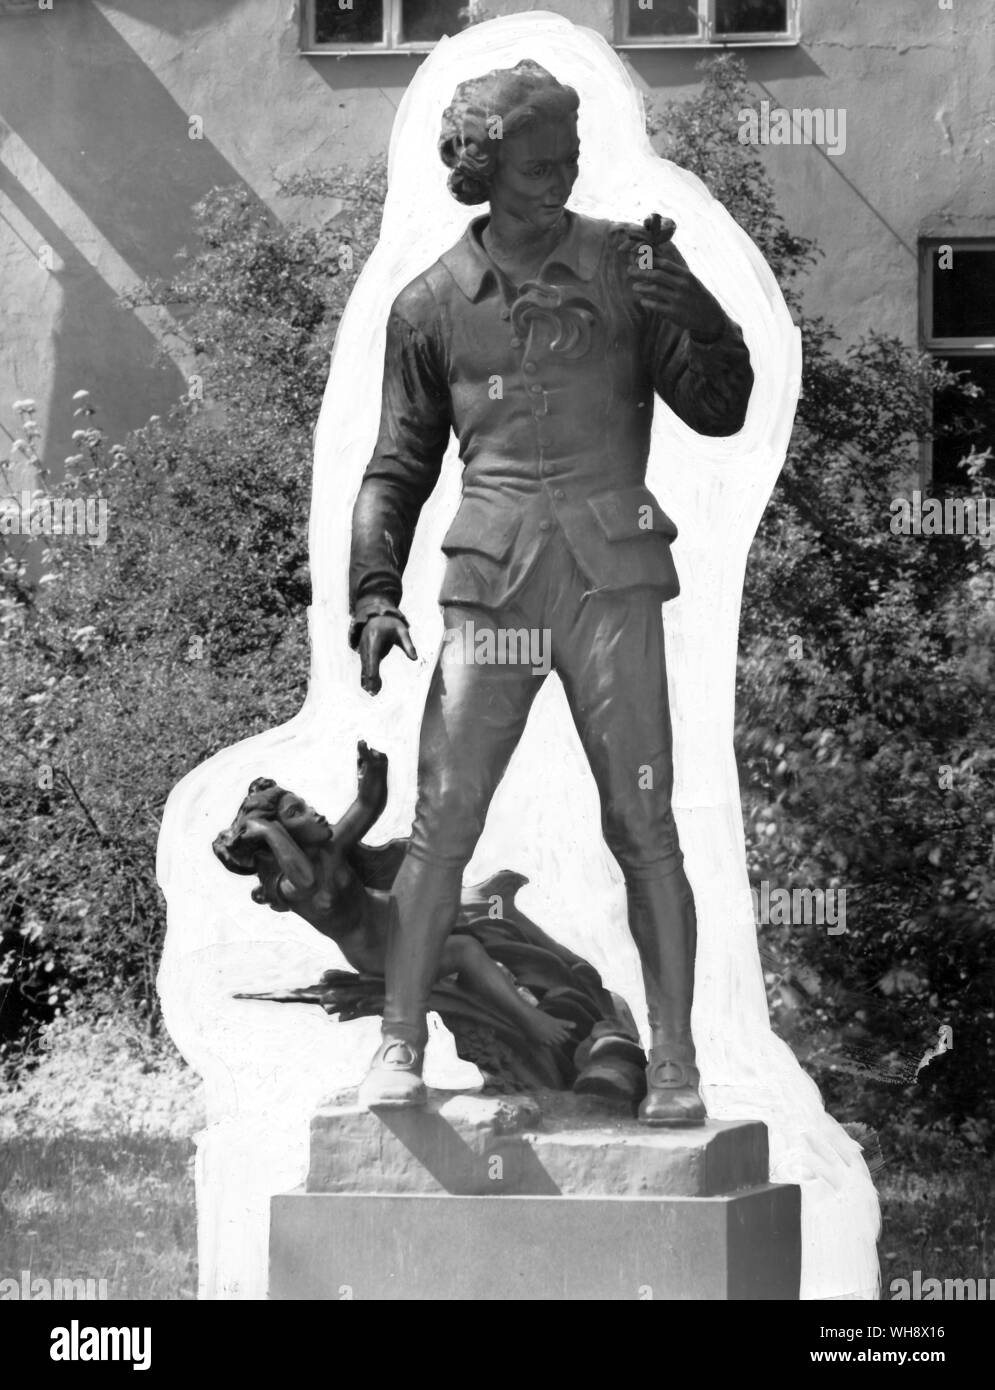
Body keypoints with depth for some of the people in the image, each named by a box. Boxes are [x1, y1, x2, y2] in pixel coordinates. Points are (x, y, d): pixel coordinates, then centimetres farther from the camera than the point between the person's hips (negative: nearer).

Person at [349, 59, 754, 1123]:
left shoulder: (628, 263, 7)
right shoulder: (431, 305, 10)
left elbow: (720, 413, 2)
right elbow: (399, 466, 17)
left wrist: (692, 318, -16)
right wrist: (372, 591, 6)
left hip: (609, 573, -1)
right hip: (489, 584, 1)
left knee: (642, 825, -5)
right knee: (441, 823, -5)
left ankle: (674, 1064, -2)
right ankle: (398, 1051, 3)